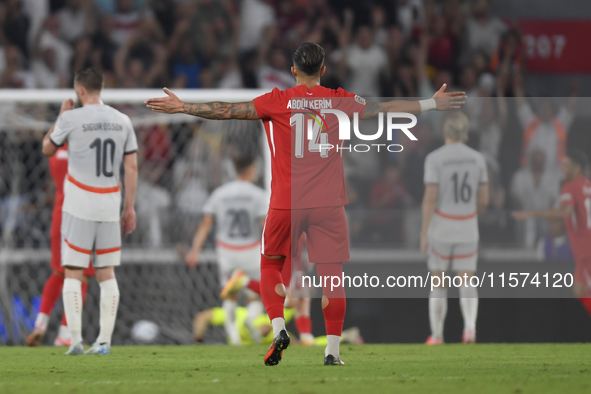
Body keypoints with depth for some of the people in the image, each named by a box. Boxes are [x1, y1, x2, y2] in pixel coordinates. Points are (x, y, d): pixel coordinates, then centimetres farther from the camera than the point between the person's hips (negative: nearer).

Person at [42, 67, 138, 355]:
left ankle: (76, 340, -7)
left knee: (73, 274, 1)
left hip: (78, 207, -4)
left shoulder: (71, 119, -7)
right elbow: (132, 166, 6)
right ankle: (104, 341, 4)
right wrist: (129, 207, 11)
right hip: (109, 207, 4)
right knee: (106, 273, 9)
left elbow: (47, 149, 8)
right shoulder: (122, 121, 5)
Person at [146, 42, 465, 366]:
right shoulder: (340, 101, 4)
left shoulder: (277, 102, -1)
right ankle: (332, 349, 1)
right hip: (328, 204, 1)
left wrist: (182, 107, 5)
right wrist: (431, 104, 24)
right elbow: (385, 108, 13)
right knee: (332, 275, 5)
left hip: (285, 204, 0)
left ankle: (278, 328, -1)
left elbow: (229, 110, -3)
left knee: (270, 264, 17)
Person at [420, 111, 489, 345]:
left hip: (440, 229, -2)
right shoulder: (477, 159, 0)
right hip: (467, 229, 2)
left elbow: (430, 198, -16)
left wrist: (423, 234, -11)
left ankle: (436, 335, 15)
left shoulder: (434, 159, -11)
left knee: (438, 283, 12)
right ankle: (470, 325, -21)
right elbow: (484, 199, 3)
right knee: (466, 284, 5)